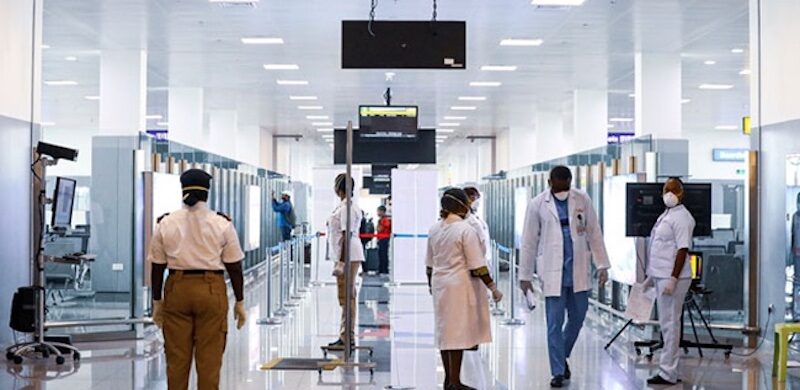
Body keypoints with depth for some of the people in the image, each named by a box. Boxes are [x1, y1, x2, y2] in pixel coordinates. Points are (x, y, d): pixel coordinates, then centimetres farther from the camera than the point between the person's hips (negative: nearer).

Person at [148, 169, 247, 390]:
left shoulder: (166, 223, 1)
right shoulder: (222, 224, -3)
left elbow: (157, 266, 4)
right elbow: (234, 267, 0)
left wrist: (157, 301, 13)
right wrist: (239, 301, 8)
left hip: (177, 289, 2)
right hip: (211, 289, -2)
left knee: (177, 357, 9)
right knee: (209, 358, 3)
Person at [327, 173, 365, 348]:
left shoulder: (347, 207, -14)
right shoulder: (345, 205, 17)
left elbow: (347, 235, -19)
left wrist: (341, 260, -21)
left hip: (348, 255, -11)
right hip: (347, 256, 11)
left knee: (347, 296, -8)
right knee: (346, 297, 13)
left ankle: (348, 337, -5)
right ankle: (345, 336, 19)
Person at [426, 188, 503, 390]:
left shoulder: (435, 230, 6)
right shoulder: (466, 230, -14)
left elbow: (429, 264, 13)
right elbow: (477, 266, -15)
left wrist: (431, 285, 26)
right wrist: (493, 288, -9)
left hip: (440, 284, 7)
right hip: (460, 285, -7)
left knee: (445, 331, 14)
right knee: (458, 331, -1)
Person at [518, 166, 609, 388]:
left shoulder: (582, 200, 3)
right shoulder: (537, 205, -2)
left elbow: (594, 233, 6)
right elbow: (529, 242, 1)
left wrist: (602, 265, 1)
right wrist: (525, 275, 1)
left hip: (579, 271, 3)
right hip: (552, 272, -2)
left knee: (577, 318, 10)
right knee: (555, 324, -1)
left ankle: (562, 355, 34)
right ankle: (558, 372, 8)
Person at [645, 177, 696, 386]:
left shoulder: (681, 218, -12)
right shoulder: (666, 215, 17)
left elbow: (682, 250, -19)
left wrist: (673, 279, -24)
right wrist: (651, 276, 24)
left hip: (672, 278, -10)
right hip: (661, 277, 10)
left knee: (670, 324, -6)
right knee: (667, 324, 13)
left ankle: (667, 373, -3)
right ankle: (669, 370, 20)